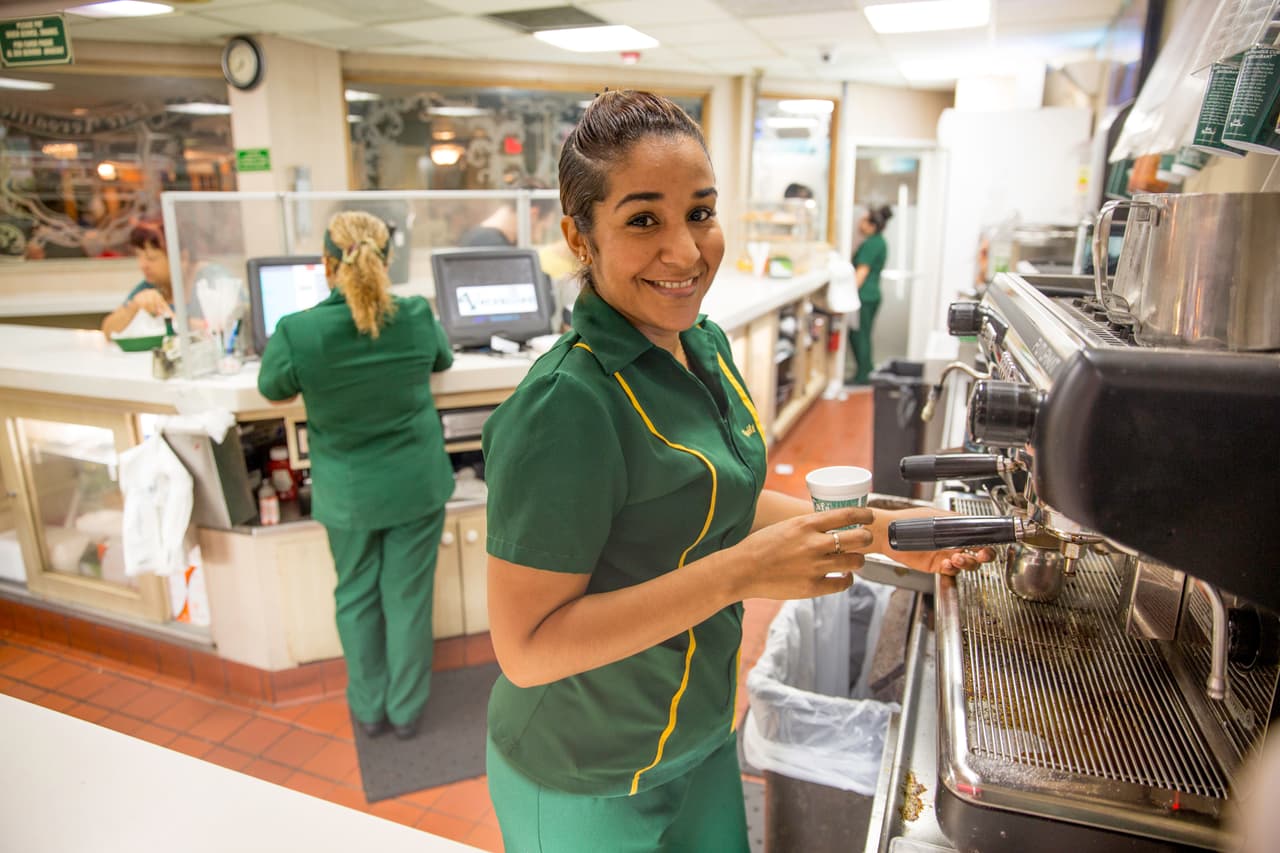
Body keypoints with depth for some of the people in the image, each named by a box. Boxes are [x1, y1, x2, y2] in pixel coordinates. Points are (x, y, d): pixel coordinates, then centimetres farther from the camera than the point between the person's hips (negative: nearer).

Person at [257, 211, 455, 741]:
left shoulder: (298, 331, -19)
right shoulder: (417, 317, -13)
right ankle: (406, 711, 29)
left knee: (356, 597, 19)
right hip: (416, 484, 1)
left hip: (348, 493, 0)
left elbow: (271, 388, 2)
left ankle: (370, 709, 34)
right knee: (408, 597, 13)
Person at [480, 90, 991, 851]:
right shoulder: (567, 404, -29)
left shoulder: (705, 345, -3)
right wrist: (738, 574, -33)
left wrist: (881, 531, -1)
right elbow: (526, 649, -27)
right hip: (590, 791, -6)